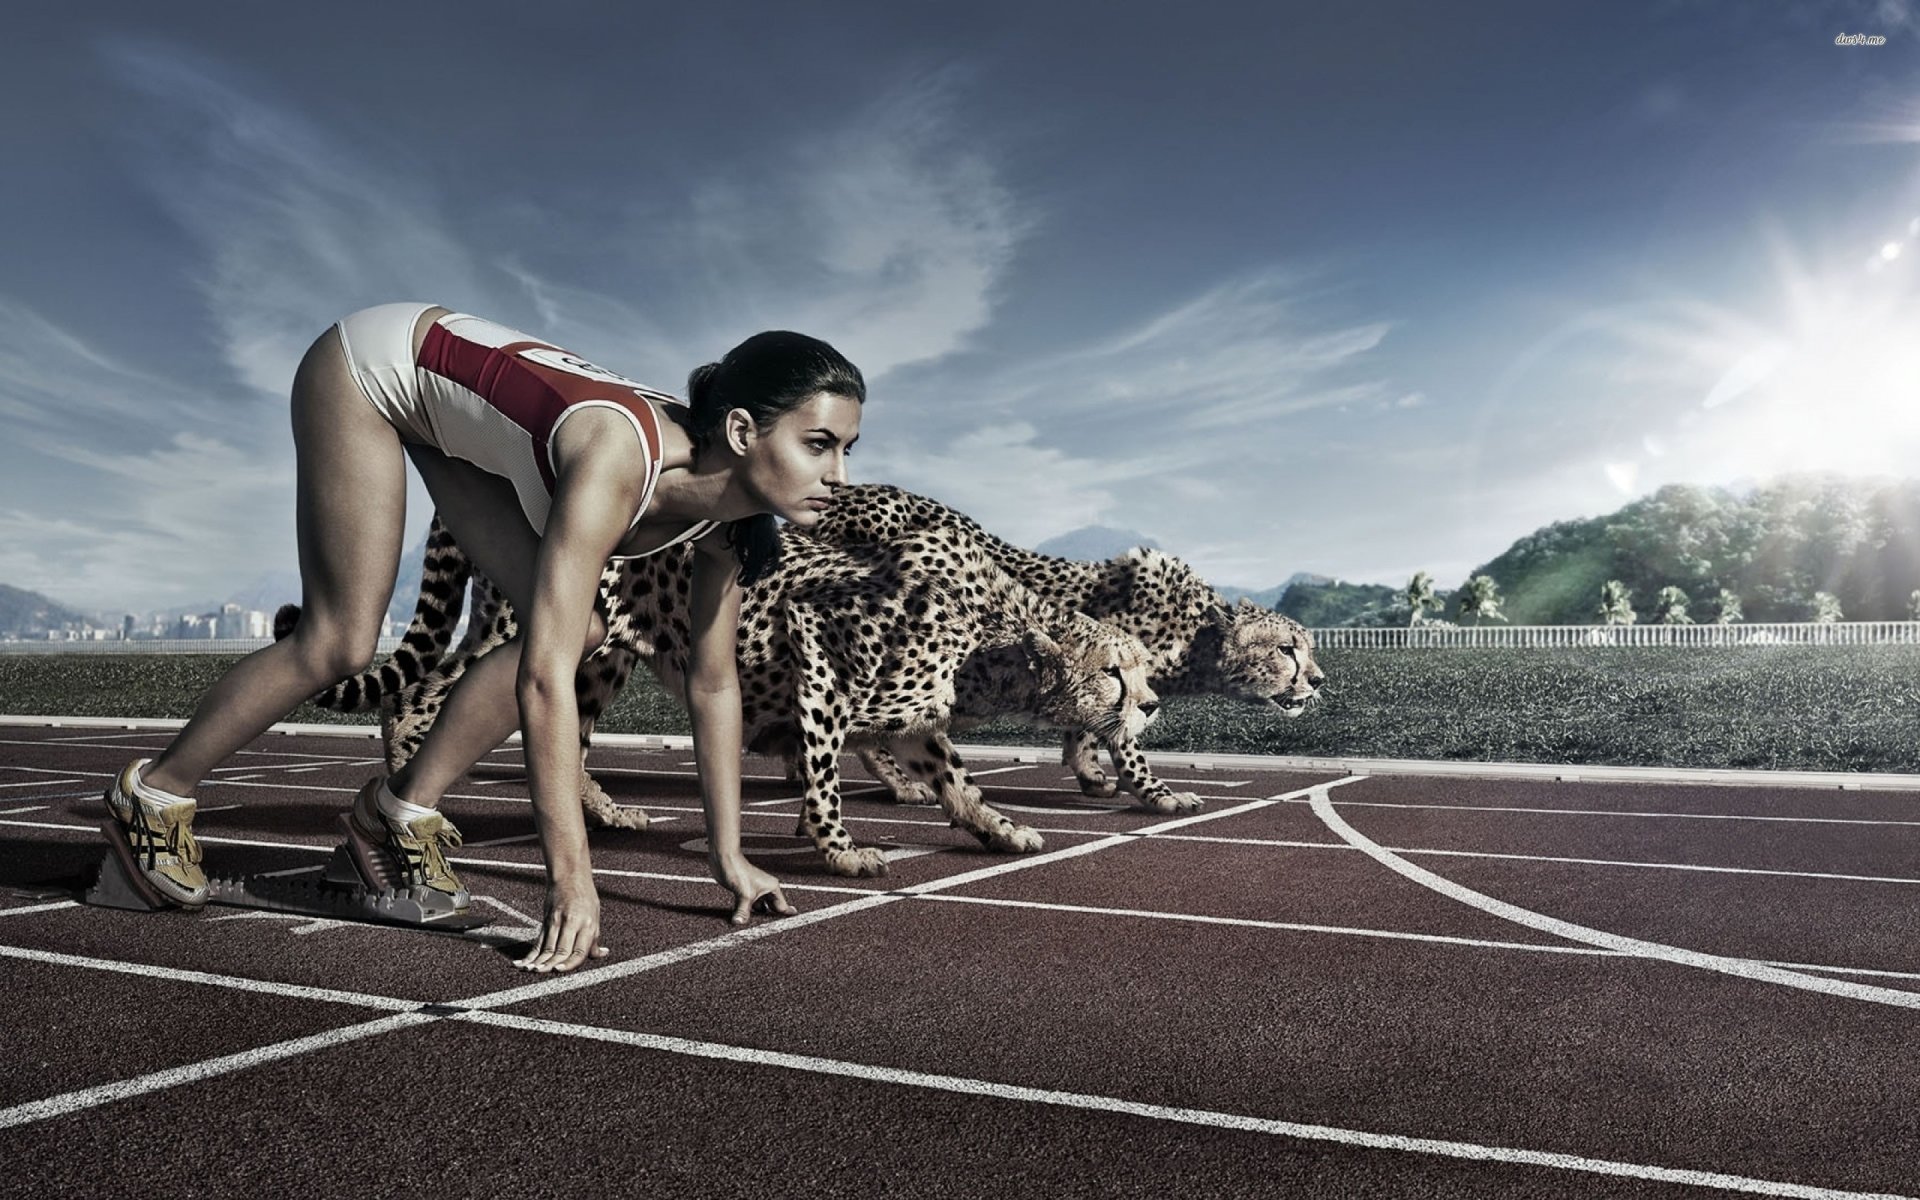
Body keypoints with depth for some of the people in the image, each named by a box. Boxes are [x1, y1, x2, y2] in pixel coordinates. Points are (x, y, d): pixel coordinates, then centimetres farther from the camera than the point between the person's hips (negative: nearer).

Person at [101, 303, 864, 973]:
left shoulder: (724, 513, -19)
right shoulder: (616, 461, -41)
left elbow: (713, 681, -10)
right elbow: (543, 680, -44)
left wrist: (728, 857, -8)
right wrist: (571, 879, -43)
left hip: (456, 412, 7)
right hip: (372, 363, -6)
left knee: (574, 630, -7)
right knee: (341, 644, -9)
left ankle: (403, 806, 10)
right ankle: (154, 793, 16)